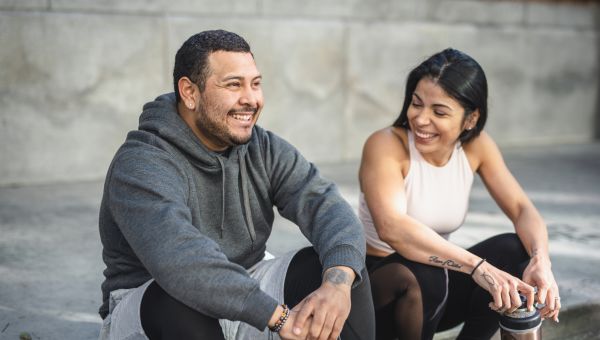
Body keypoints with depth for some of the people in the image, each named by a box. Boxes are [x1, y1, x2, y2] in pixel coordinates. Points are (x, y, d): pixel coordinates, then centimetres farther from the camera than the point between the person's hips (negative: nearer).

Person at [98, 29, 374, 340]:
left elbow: (326, 205, -17)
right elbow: (179, 259, -38)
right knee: (183, 302, -38)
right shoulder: (142, 164, -21)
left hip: (242, 295, 5)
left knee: (340, 268, -16)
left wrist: (338, 281, -37)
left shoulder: (265, 150, -2)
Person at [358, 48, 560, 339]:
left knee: (514, 251, -18)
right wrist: (478, 267, -45)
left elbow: (522, 209, -8)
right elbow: (391, 227, -37)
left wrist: (541, 260, -30)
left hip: (437, 286, 5)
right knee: (424, 277, -36)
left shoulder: (477, 146, -5)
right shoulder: (386, 145, -22)